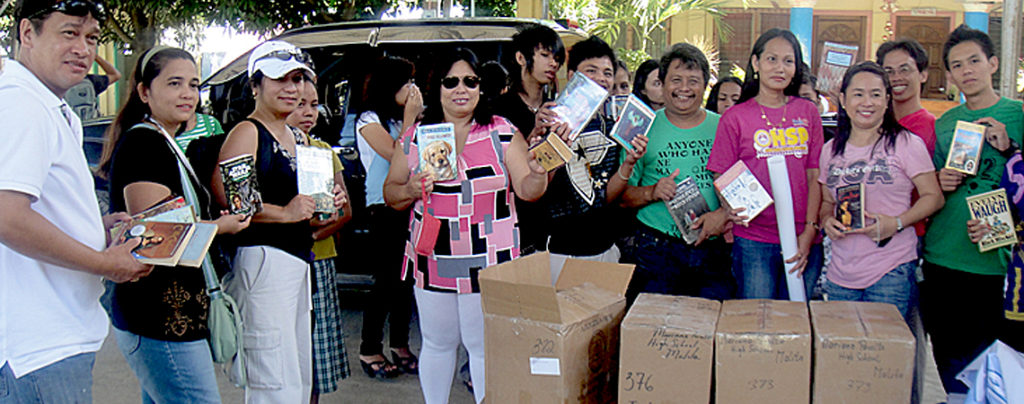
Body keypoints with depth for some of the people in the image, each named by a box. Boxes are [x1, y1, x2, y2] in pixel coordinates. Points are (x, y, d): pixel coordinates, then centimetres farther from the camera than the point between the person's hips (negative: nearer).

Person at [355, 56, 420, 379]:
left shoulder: (402, 118, 17)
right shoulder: (369, 120, -5)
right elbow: (397, 155, -17)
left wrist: (417, 117, 3)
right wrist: (410, 116, -11)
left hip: (409, 205, 7)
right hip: (384, 209, -7)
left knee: (406, 274, 7)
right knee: (388, 276, -5)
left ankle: (400, 345, 18)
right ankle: (369, 349, 7)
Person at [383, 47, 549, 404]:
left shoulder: (503, 133, -1)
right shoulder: (414, 137, 4)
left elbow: (527, 190, -5)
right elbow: (390, 194, 10)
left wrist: (538, 174, -27)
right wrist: (410, 191, -11)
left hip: (489, 265, -2)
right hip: (433, 264, 2)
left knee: (487, 348, 5)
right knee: (437, 344, 15)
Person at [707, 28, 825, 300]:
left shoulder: (808, 112, 9)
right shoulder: (735, 117, 2)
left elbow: (815, 177, 7)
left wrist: (810, 230, -3)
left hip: (804, 241, 2)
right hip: (753, 241, -2)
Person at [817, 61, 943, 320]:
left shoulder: (906, 144, -3)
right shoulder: (831, 150, 10)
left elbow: (933, 197, -2)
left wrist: (896, 223, -17)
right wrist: (826, 220, -3)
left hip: (892, 271, -4)